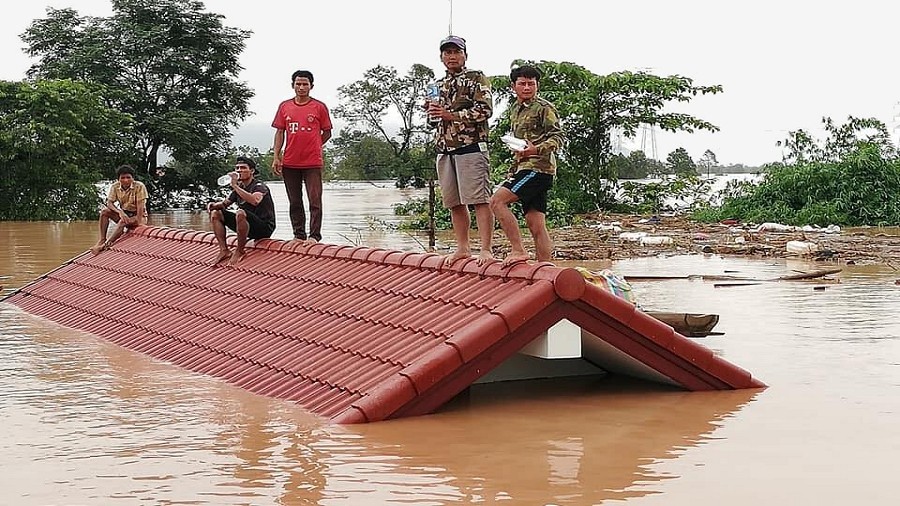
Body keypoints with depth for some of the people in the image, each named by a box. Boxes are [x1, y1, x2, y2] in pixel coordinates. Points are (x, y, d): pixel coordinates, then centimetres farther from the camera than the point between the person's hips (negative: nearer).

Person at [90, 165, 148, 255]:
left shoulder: (139, 186, -17)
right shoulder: (115, 187, -5)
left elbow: (140, 206, -21)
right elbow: (109, 203, -11)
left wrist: (139, 223, -29)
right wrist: (120, 212, -30)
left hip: (138, 216, -5)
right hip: (124, 214, 5)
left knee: (123, 222, -35)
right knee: (104, 211, -19)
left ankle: (106, 244, -33)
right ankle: (102, 240, -23)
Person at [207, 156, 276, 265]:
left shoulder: (259, 186, -12)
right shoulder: (239, 187, 12)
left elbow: (255, 200, -35)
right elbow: (225, 203, 23)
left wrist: (235, 186, -31)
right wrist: (214, 205, -1)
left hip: (264, 228, -8)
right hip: (249, 228, 8)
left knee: (240, 213, -37)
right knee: (215, 214, 4)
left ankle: (239, 251, -19)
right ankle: (224, 250, -3)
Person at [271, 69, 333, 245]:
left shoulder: (319, 107, 1)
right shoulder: (284, 107, 9)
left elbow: (327, 133, 8)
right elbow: (279, 132, 10)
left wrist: (312, 147, 4)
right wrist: (276, 157, 3)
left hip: (313, 163, -3)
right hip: (290, 163, 3)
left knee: (315, 201, -6)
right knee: (295, 202, 9)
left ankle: (314, 236, -3)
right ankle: (299, 235, 16)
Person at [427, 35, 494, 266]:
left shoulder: (476, 79, 1)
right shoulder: (439, 85, 21)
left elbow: (485, 110, -11)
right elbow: (433, 116, 29)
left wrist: (451, 115, -15)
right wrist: (431, 110, 4)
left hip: (471, 146, -7)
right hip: (444, 149, 7)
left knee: (479, 200, -11)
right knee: (454, 202, 9)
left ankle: (486, 250, -13)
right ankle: (462, 248, 17)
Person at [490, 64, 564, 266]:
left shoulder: (544, 108, -3)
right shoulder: (515, 109, 22)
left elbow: (558, 138, -12)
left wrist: (536, 149, -28)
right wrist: (513, 171, 25)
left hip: (538, 167, -8)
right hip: (524, 168, 8)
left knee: (497, 201, -19)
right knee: (536, 225, 4)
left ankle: (518, 250, -18)